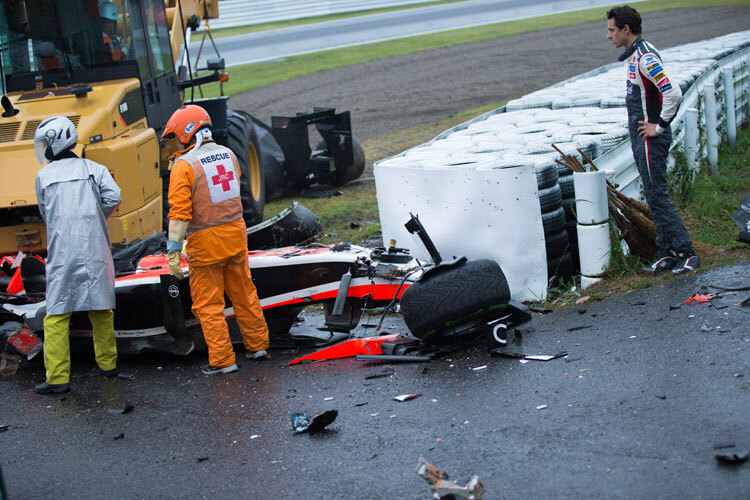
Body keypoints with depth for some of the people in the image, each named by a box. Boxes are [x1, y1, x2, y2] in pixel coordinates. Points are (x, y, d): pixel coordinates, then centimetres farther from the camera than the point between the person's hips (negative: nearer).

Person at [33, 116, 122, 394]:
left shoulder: (44, 176, 4)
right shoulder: (93, 169, 7)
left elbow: (45, 214, 12)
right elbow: (113, 197, -6)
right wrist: (94, 218, 11)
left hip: (62, 252, -2)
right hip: (94, 249, 3)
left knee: (56, 315, 0)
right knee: (100, 310, 15)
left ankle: (58, 378, -4)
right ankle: (108, 364, 24)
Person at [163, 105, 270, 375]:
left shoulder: (184, 166, -16)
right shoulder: (228, 155, 4)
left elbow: (179, 213, -20)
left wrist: (174, 252, -17)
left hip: (206, 242, -6)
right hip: (236, 234, 6)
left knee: (208, 303, 5)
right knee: (243, 293, 19)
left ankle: (222, 359, 8)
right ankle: (257, 345, 28)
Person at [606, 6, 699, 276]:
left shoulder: (645, 57, -19)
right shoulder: (635, 55, 13)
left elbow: (673, 93, -28)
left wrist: (659, 126, -20)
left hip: (650, 139, -10)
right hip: (640, 138, 10)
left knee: (657, 196, -7)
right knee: (654, 197, 12)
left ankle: (687, 253, -2)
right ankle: (666, 254, 18)